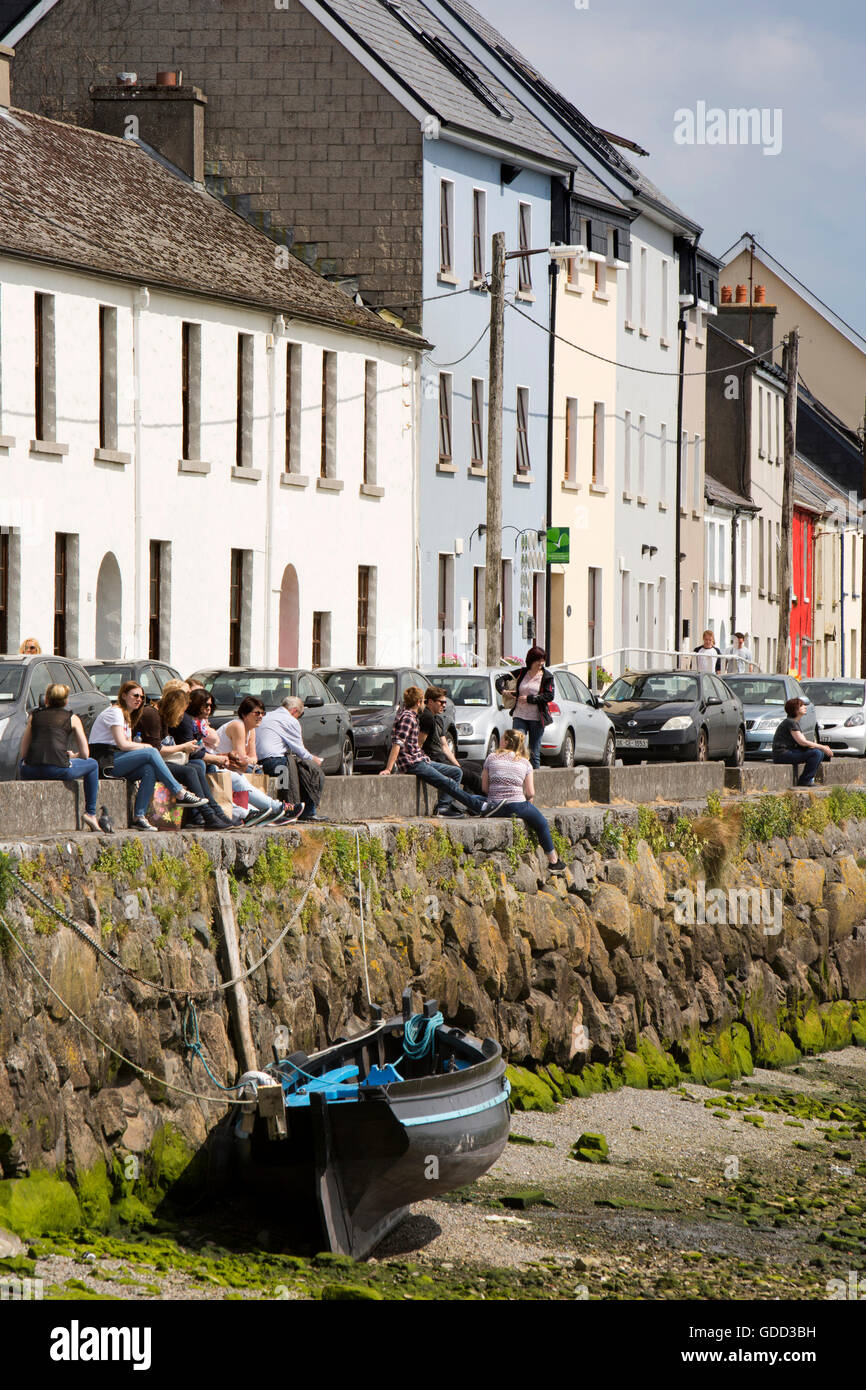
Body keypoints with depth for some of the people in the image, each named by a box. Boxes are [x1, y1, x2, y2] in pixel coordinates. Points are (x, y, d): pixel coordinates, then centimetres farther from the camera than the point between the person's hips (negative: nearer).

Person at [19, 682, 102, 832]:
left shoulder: (35, 716, 20)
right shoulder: (72, 718, 14)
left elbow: (23, 752, 21)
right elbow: (85, 754, 13)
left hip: (31, 773, 3)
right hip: (59, 769, -3)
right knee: (92, 764, 25)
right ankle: (90, 812, 22)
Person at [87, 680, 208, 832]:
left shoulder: (127, 716, 24)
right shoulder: (115, 712, -7)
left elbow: (128, 745, 16)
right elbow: (122, 744, -16)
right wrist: (146, 746, -4)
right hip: (104, 761, -9)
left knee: (150, 770, -18)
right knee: (151, 753, -22)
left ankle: (139, 816, -21)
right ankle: (181, 794, -19)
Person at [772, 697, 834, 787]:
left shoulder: (796, 722, 17)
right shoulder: (790, 722, -14)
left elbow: (804, 742, 13)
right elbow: (802, 742, -19)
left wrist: (823, 747, -2)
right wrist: (822, 747, -15)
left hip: (790, 751, 10)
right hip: (782, 754, -10)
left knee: (820, 752, 5)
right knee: (816, 753, -20)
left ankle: (810, 778, 8)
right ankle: (804, 780, -13)